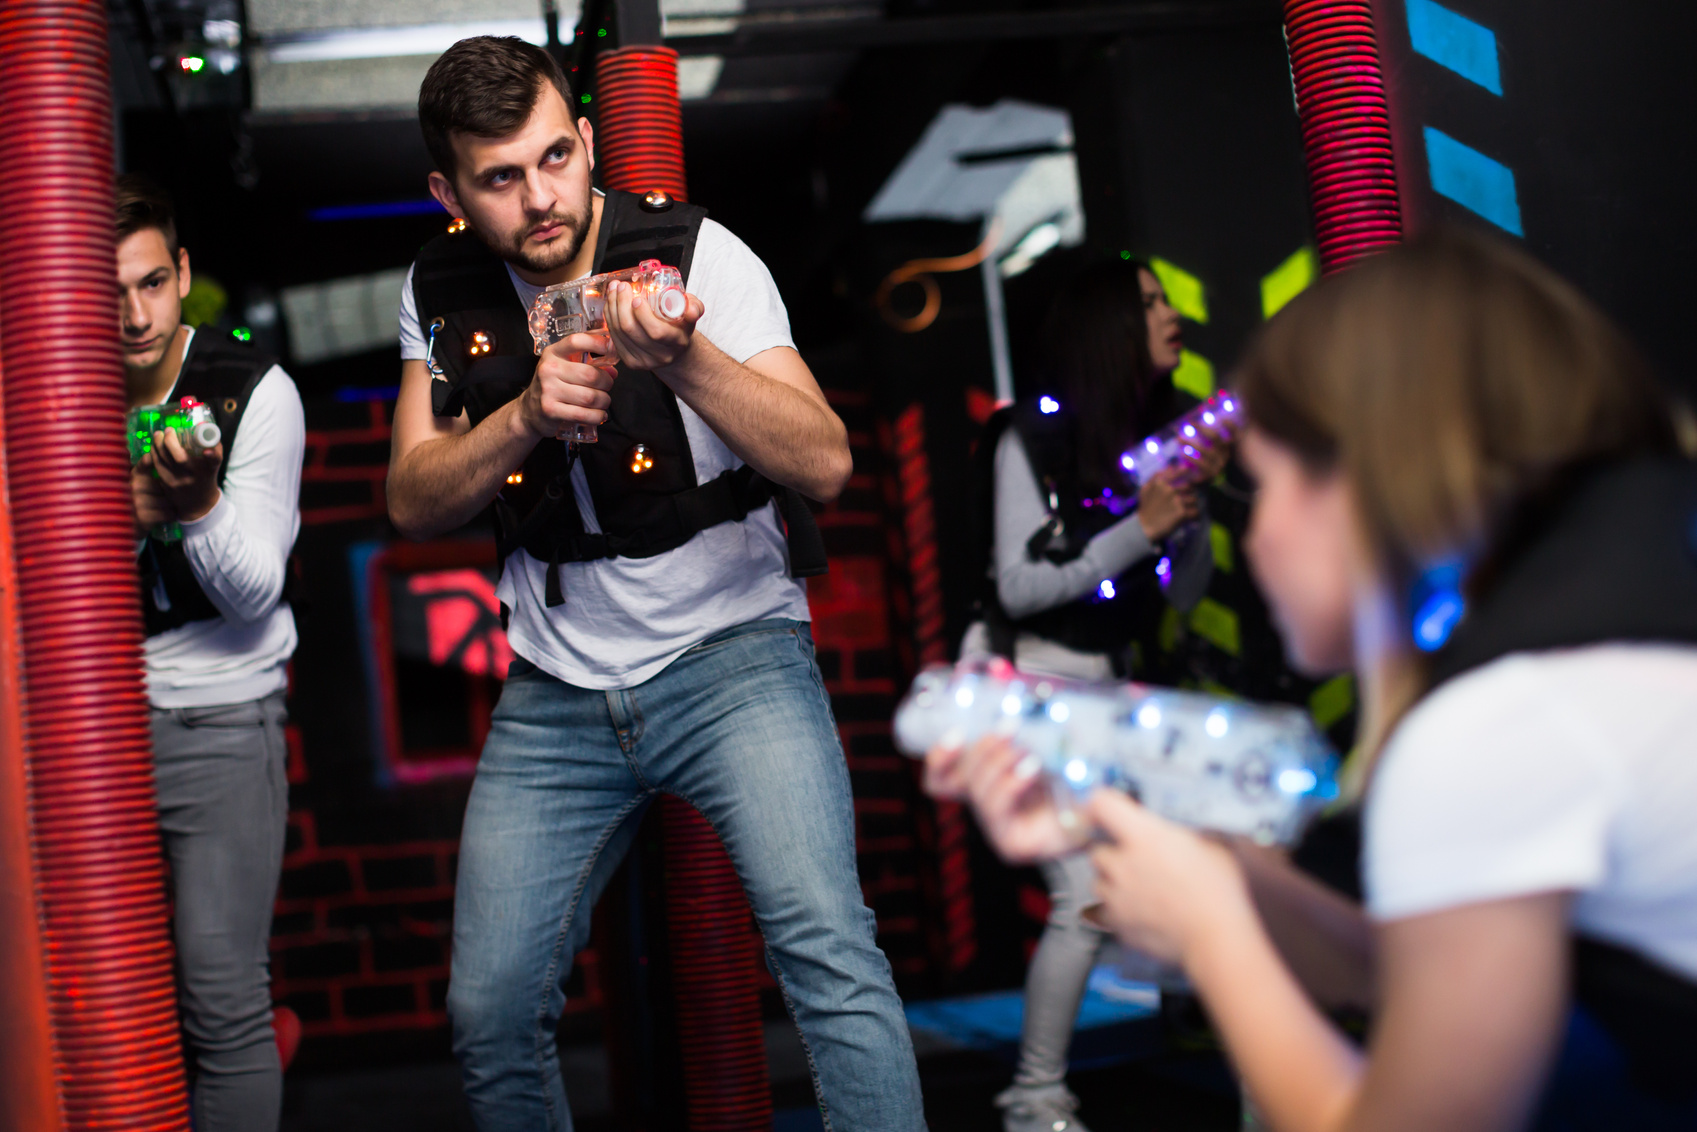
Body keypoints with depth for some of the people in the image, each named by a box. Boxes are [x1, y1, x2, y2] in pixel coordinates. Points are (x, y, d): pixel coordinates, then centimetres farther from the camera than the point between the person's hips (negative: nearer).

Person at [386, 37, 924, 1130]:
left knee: (825, 945, -24)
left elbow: (826, 464, -18)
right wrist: (524, 416, -19)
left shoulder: (693, 252, -11)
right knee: (491, 1008, 4)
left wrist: (684, 360, -34)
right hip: (557, 691, 4)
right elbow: (414, 504, -1)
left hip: (733, 652, -4)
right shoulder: (443, 292, 3)